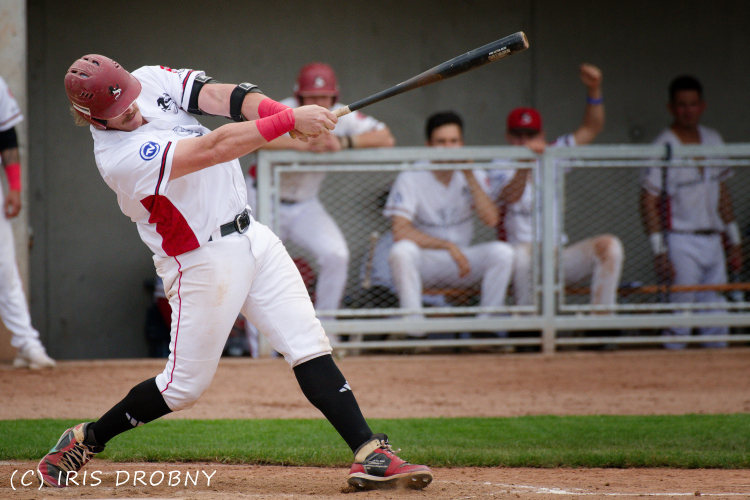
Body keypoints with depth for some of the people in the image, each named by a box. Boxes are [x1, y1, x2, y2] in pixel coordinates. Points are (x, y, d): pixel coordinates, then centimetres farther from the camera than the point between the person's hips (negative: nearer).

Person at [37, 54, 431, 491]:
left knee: (309, 345, -3)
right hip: (202, 261, -7)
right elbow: (214, 149, -31)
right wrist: (290, 120, -35)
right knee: (185, 385, 4)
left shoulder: (151, 81, -1)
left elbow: (220, 96, -14)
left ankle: (370, 453, -7)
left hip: (251, 236, 7)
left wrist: (281, 112, -32)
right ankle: (86, 439, 24)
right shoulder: (120, 157, -25)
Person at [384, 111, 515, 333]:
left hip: (462, 261, 3)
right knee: (401, 251, -36)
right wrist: (448, 246, -22)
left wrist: (470, 177, -18)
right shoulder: (410, 179, -7)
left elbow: (490, 219, -13)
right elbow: (400, 232, -18)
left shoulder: (474, 177, 3)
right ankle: (414, 328, -28)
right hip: (424, 261, -3)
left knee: (502, 252, -24)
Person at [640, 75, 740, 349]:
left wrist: (734, 238, 17)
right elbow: (649, 200, -11)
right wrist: (659, 251, -17)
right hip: (681, 242, -6)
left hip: (713, 241, 6)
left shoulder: (713, 139, 10)